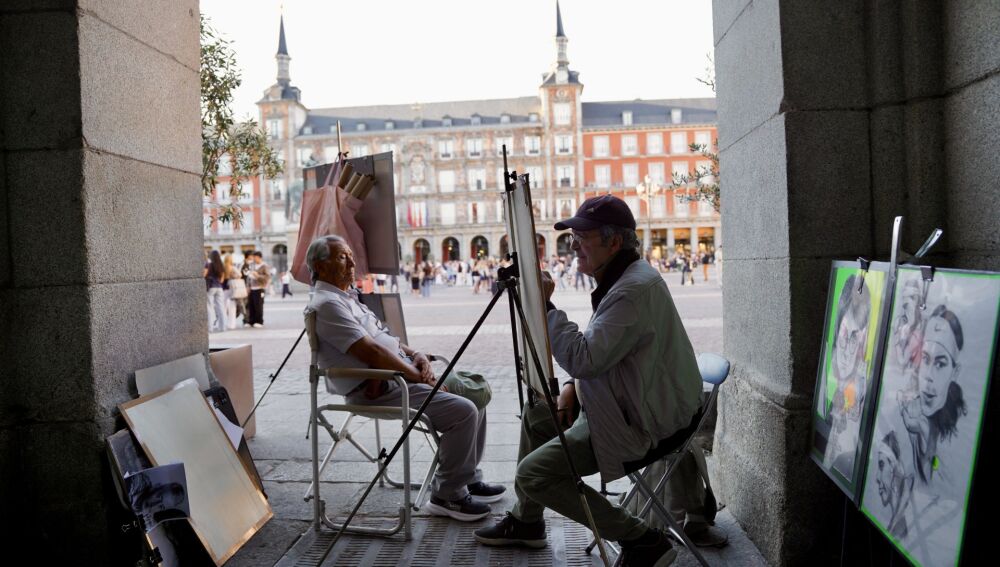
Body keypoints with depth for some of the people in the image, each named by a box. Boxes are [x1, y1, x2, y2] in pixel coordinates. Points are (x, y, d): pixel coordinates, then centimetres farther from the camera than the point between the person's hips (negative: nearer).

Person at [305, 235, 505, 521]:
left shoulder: (348, 297, 19)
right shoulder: (327, 304, -13)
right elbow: (372, 352, -20)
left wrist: (416, 354, 4)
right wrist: (421, 378, -15)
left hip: (401, 374, 10)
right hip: (378, 389, -10)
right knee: (462, 411, -22)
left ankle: (469, 478, 18)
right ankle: (448, 495, -6)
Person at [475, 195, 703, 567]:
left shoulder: (634, 290, -25)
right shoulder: (621, 278, 9)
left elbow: (582, 359, -30)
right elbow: (598, 354, 19)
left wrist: (544, 305, -23)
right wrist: (573, 386, 6)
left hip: (639, 422, -11)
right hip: (625, 403, 11)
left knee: (533, 474, -11)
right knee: (536, 413, 22)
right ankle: (526, 521, 33)